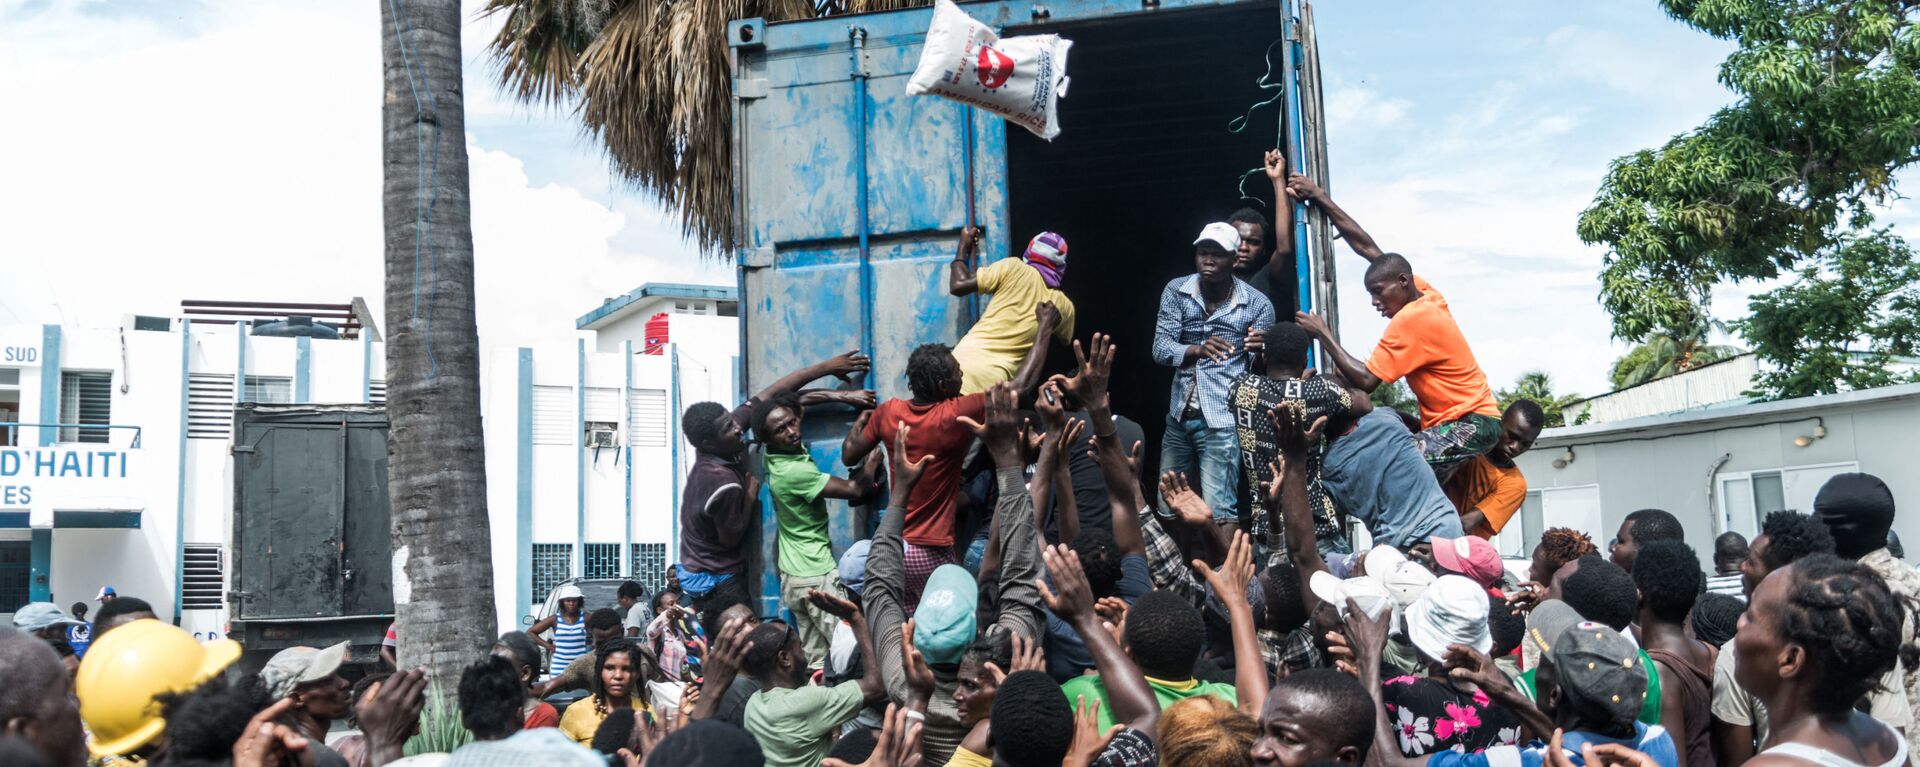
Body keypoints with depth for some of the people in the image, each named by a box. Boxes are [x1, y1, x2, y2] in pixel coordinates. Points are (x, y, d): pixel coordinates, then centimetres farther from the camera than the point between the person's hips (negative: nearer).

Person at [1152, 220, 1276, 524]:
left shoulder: (1257, 304, -5)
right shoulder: (1176, 291, 2)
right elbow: (1160, 348, -7)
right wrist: (1197, 350, -27)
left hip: (1222, 421, -4)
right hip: (1179, 416, 4)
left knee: (1218, 513, -10)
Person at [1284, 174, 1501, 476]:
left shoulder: (1411, 319, -19)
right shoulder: (1423, 293, 6)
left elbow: (1365, 381, -22)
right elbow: (1367, 247, 12)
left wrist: (1323, 333, -13)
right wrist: (1320, 198, 13)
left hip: (1471, 424, -10)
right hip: (1455, 420, 10)